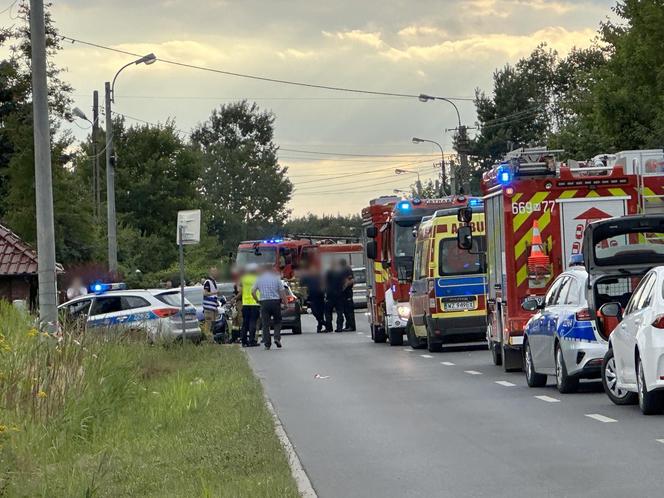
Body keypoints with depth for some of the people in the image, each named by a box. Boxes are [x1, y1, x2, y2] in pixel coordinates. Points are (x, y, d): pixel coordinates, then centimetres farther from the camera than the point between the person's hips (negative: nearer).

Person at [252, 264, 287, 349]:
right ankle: (277, 338, -7)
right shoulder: (276, 278, 2)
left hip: (264, 302, 1)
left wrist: (257, 300, 9)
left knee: (265, 324, 3)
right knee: (277, 322, 13)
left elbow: (253, 292, 0)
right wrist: (285, 301, 4)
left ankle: (267, 343, 0)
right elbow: (282, 291, -2)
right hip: (275, 301, -1)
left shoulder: (259, 279, 6)